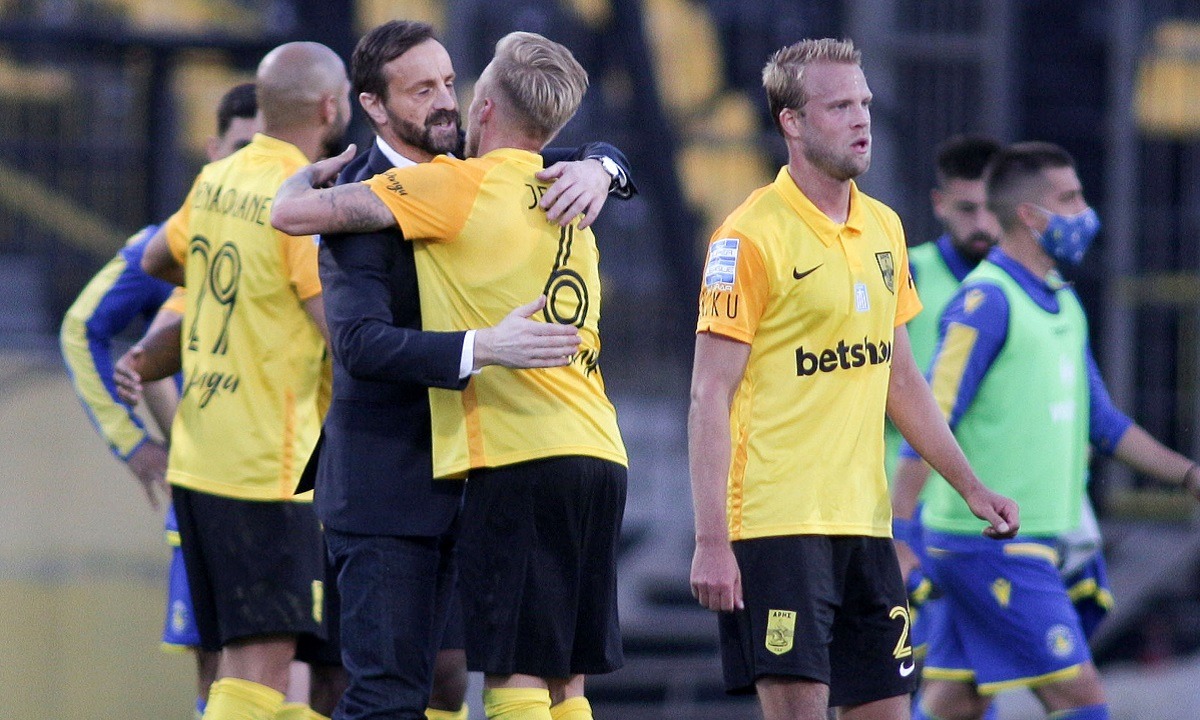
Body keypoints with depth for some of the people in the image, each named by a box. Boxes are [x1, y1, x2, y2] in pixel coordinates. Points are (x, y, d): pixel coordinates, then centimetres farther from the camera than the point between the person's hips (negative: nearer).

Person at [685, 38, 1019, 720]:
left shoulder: (883, 228, 13)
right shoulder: (753, 235, -9)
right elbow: (711, 396, -11)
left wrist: (972, 486, 19)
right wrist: (712, 541, -17)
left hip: (865, 522, 7)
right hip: (777, 526, -7)